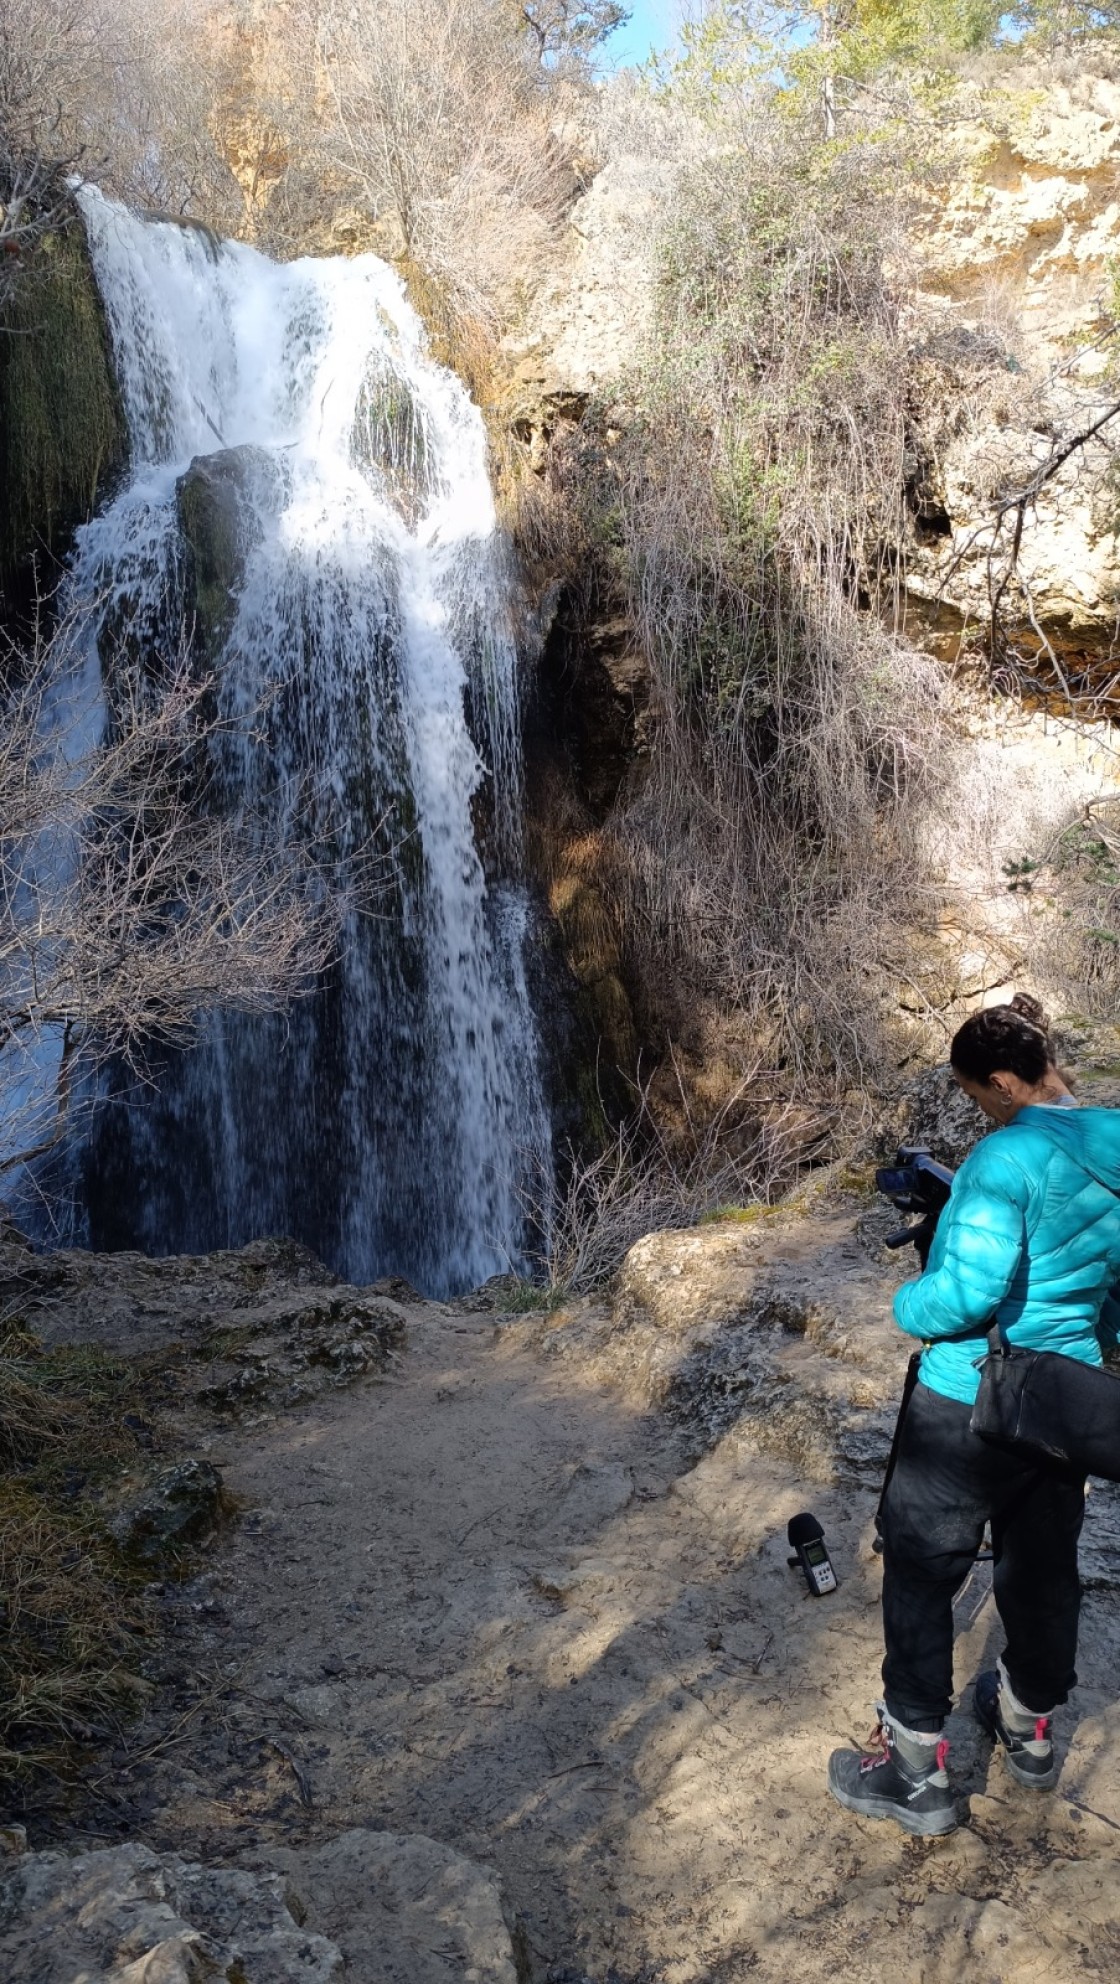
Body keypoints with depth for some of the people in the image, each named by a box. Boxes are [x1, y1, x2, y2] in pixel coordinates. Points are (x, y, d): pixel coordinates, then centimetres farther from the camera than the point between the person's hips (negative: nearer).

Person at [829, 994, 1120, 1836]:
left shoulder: (1009, 1156, -22)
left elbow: (966, 1294, -26)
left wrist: (907, 1304, -8)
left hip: (969, 1406, -7)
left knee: (921, 1576, 6)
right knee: (1043, 1568, 22)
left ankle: (916, 1771, 14)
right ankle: (1030, 1729, 41)